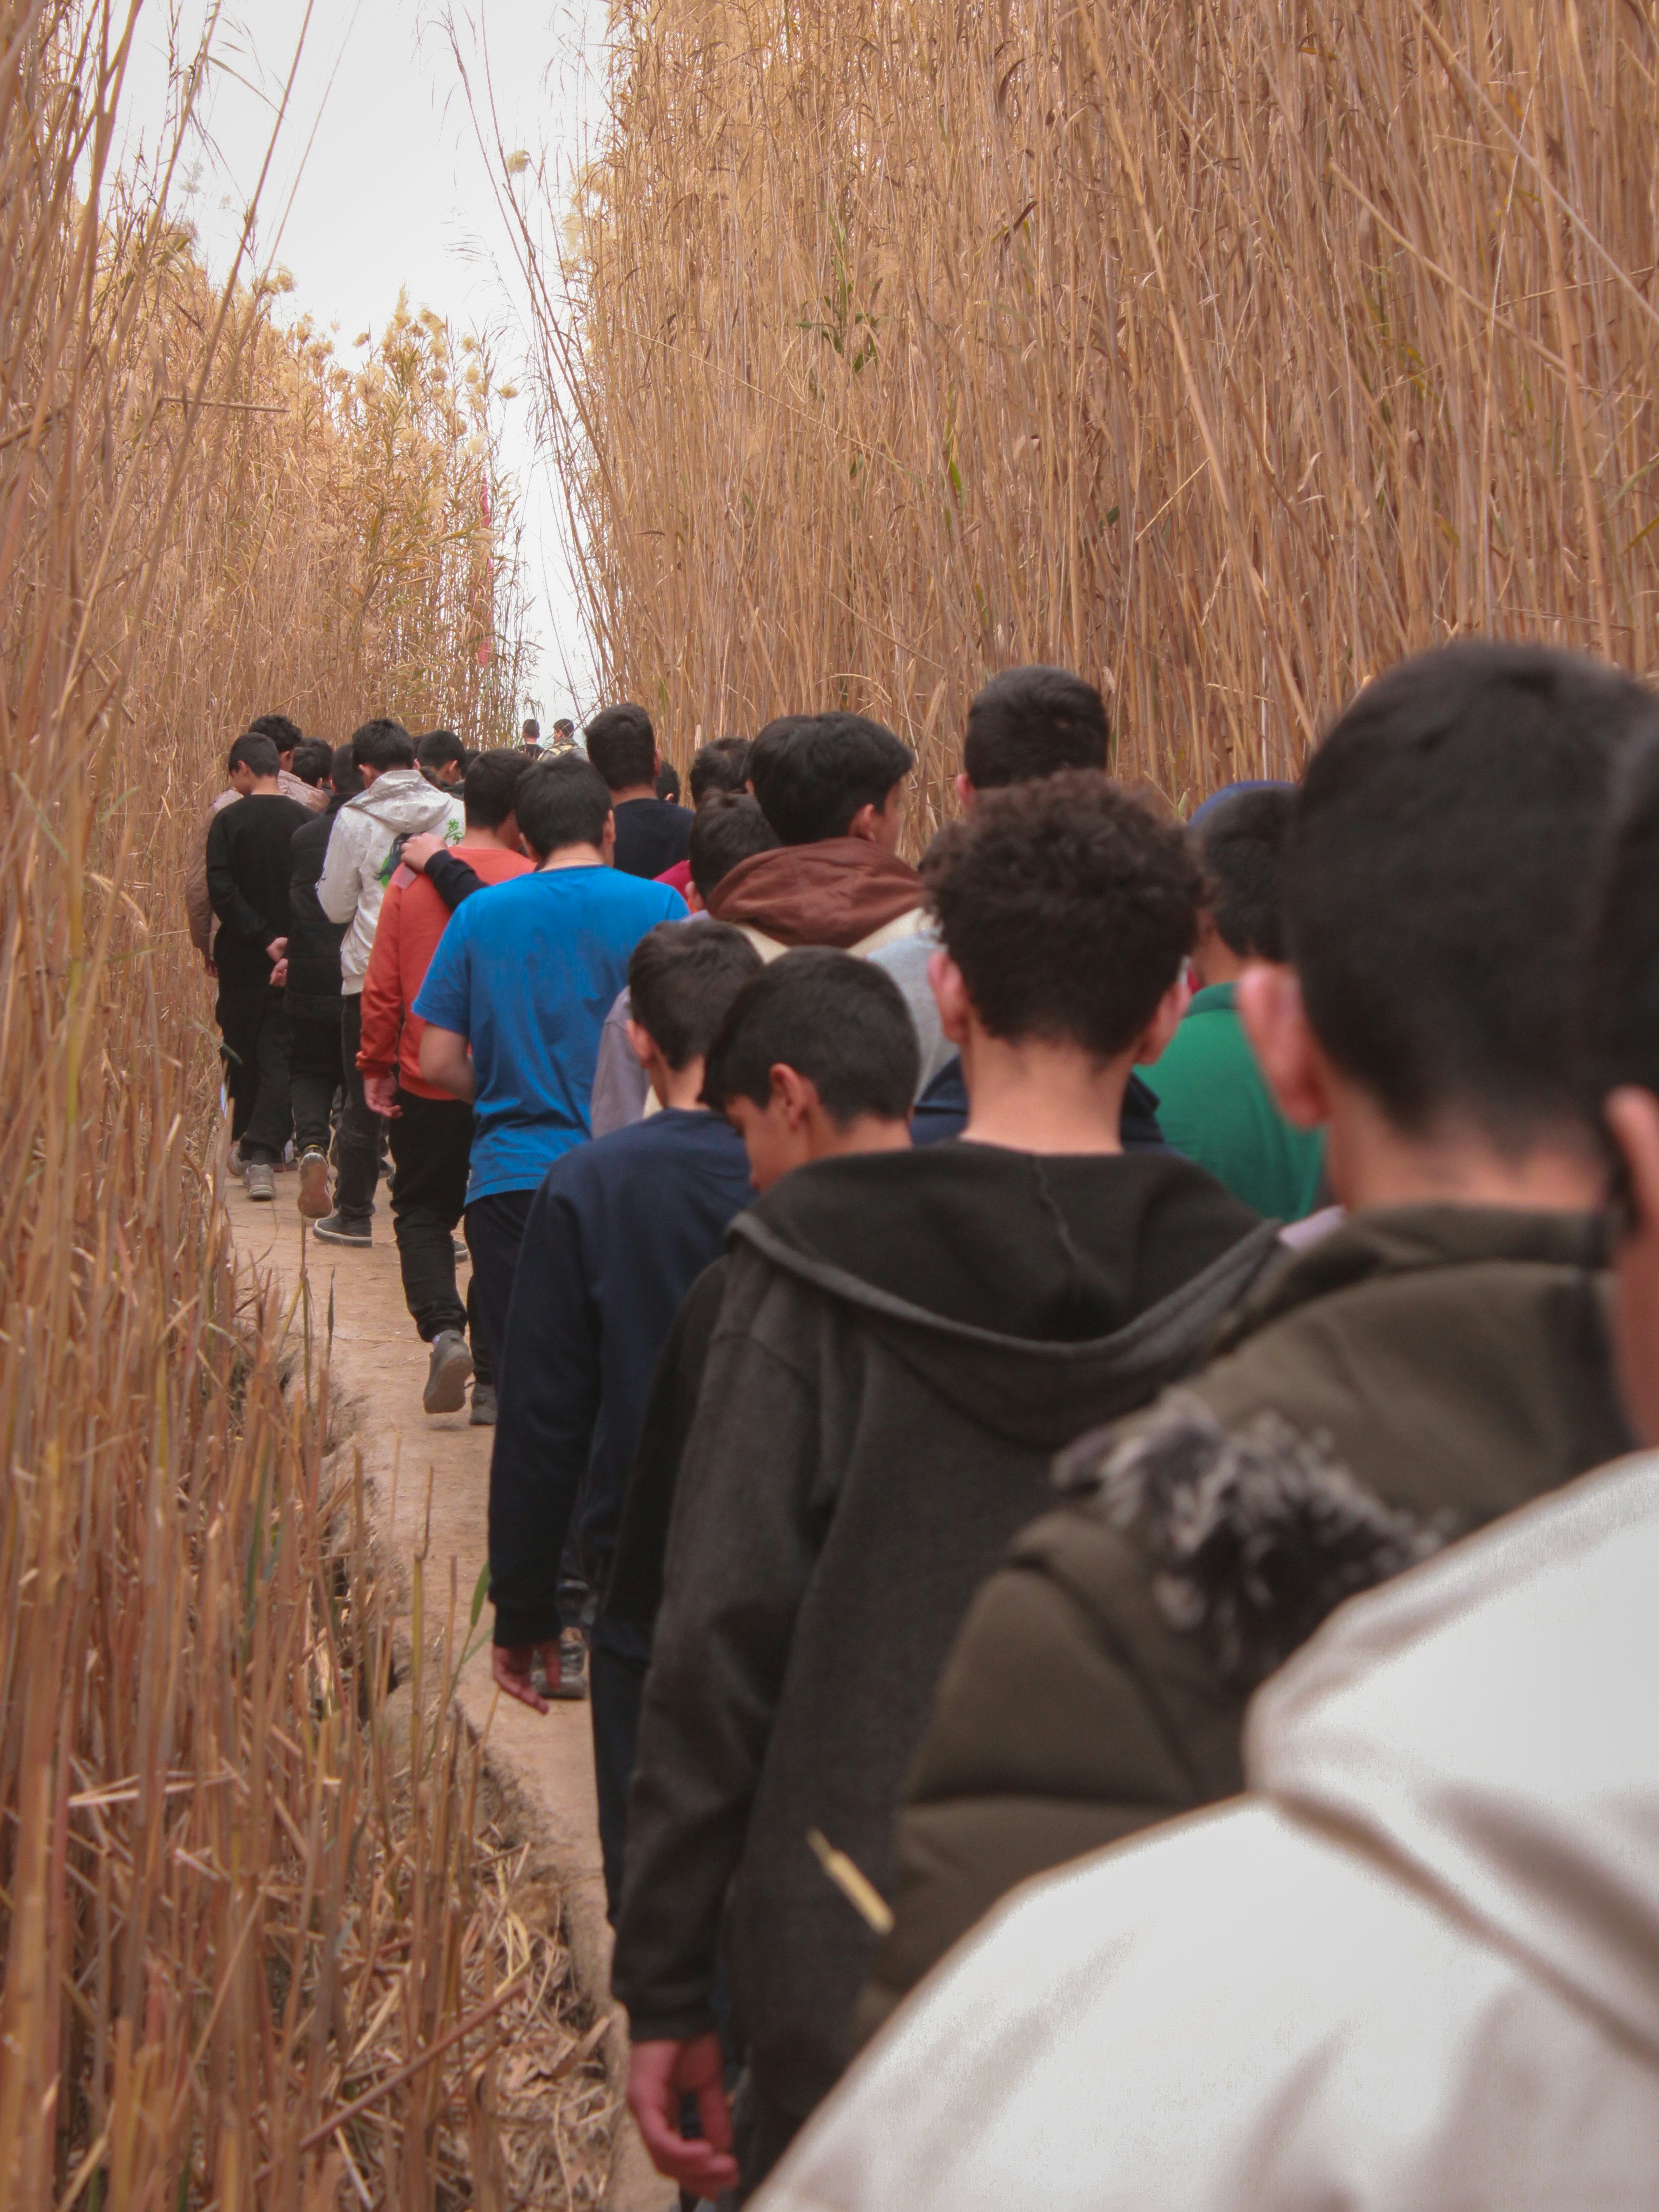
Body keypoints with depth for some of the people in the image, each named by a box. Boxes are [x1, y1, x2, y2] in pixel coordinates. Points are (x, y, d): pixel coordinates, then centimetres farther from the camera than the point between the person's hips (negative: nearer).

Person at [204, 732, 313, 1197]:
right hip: (294, 959, 1)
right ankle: (262, 1155, -15)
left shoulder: (228, 821, -6)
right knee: (279, 1054, 0)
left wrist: (262, 938, -14)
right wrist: (287, 944, -7)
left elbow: (221, 891, -15)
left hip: (242, 956, -1)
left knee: (241, 1050, 15)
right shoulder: (306, 822, -2)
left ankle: (246, 1144, 27)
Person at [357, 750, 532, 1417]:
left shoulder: (412, 878, -3)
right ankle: (493, 1374, 13)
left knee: (422, 1210, 17)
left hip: (428, 1081, 1)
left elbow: (383, 986, -1)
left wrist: (375, 1065, 8)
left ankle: (443, 1329, -7)